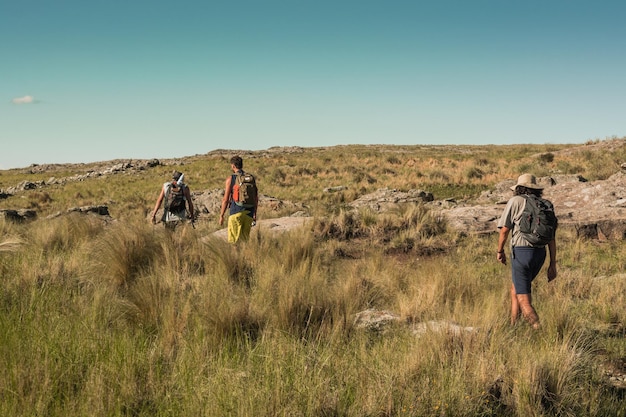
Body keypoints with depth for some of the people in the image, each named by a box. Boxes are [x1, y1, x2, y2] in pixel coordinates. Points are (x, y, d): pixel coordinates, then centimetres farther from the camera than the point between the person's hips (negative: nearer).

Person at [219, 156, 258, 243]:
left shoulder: (230, 179, -4)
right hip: (248, 213, 5)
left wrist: (221, 216, 0)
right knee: (245, 238, 12)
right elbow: (256, 198, 10)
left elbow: (226, 199, -7)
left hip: (236, 212, -5)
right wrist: (254, 214, 18)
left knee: (234, 240, -2)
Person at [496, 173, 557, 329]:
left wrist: (500, 251, 14)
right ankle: (512, 325, 28)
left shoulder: (515, 201, 1)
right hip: (540, 253, 6)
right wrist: (553, 264, 11)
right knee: (515, 288, 25)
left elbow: (504, 230, -2)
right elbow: (551, 238, 9)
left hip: (521, 252, -6)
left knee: (523, 299, -4)